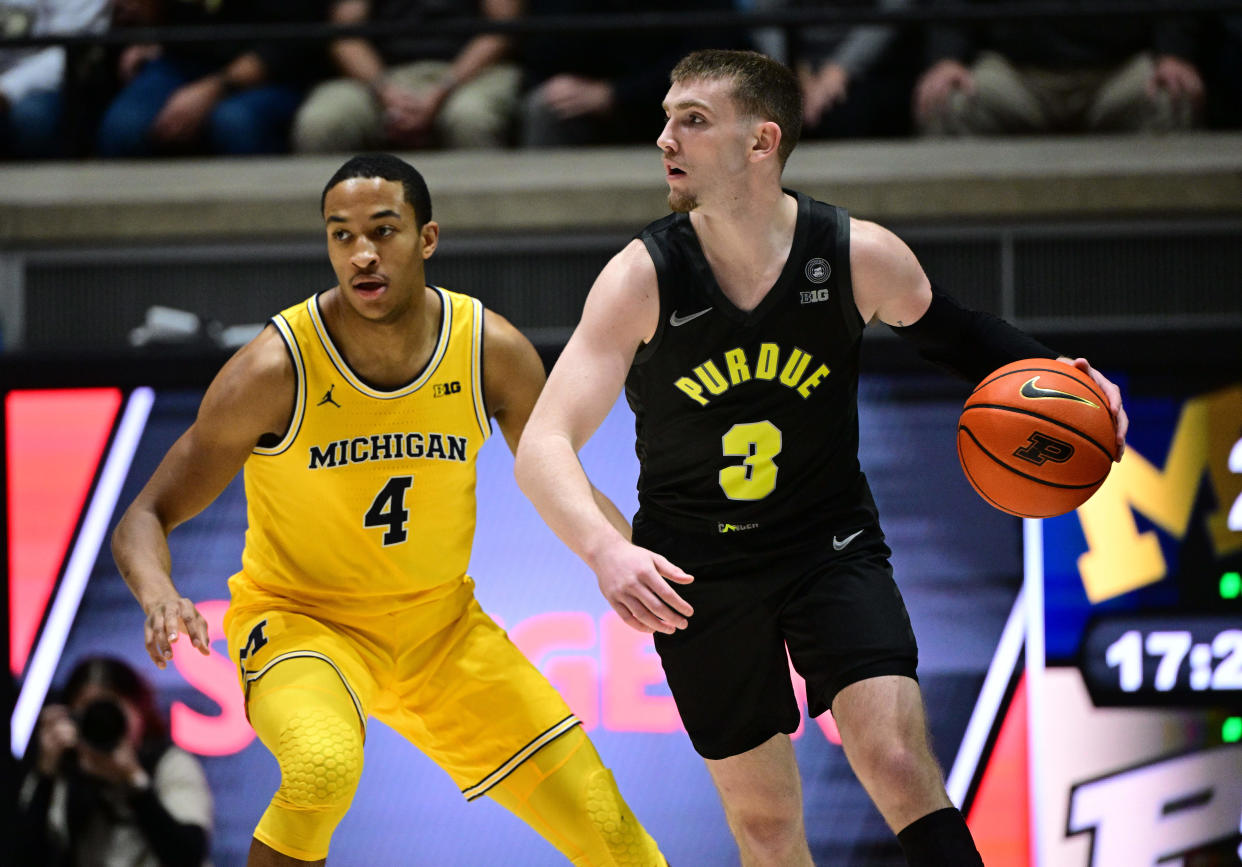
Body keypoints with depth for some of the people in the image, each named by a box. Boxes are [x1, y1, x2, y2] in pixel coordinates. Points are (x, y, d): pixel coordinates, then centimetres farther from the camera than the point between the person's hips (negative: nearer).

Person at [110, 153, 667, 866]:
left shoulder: (493, 351, -12)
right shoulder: (277, 368, -21)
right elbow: (147, 517, -14)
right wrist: (159, 598, -36)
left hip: (440, 622, 4)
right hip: (300, 619, -4)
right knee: (324, 765, -38)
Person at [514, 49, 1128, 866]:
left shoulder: (858, 256, -13)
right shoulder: (642, 278, -18)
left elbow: (948, 331, 9)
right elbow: (543, 447, -24)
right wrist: (606, 550, -43)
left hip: (831, 546, 0)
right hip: (696, 573, 0)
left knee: (899, 761, -19)